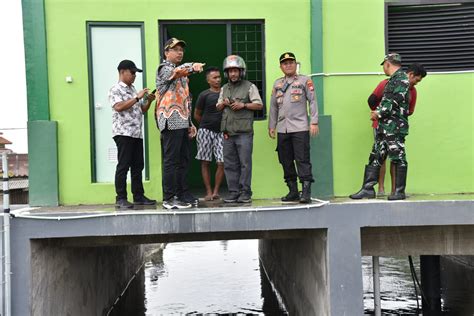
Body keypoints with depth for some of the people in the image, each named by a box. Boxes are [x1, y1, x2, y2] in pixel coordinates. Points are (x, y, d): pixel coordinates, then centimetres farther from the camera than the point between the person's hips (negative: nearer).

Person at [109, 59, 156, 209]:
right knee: (123, 166, -6)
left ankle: (139, 196, 14)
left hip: (137, 133, 8)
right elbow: (119, 107, -19)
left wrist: (149, 101, 5)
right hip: (123, 133, -8)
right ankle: (121, 198, -1)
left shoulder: (133, 89, 21)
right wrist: (137, 97, -17)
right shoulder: (115, 89, -3)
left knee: (138, 166, 8)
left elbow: (142, 110, 23)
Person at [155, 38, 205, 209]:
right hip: (171, 122, -9)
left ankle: (182, 194, 19)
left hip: (183, 123, 9)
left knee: (184, 160, 11)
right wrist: (192, 66, -47)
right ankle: (169, 198, -4)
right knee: (171, 161, -8)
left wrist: (190, 123, 17)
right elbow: (176, 72, -28)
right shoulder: (164, 68, -2)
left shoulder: (182, 73, 24)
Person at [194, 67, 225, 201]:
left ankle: (216, 191, 3)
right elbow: (196, 115, 7)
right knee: (205, 162, 0)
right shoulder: (204, 95, -1)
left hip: (221, 132, 2)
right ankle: (209, 192, 7)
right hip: (206, 131, -2)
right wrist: (207, 124, 11)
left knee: (222, 162, -6)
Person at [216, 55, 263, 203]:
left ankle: (245, 192, 0)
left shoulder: (249, 86, 4)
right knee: (230, 164, 5)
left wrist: (243, 105, -12)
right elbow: (218, 107, 25)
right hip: (228, 133, 5)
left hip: (244, 132, -5)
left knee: (245, 163, -5)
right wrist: (223, 103, 3)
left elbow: (259, 105, 0)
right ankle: (233, 192, 11)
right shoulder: (224, 88, 20)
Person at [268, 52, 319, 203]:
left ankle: (306, 192, -7)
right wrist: (271, 126, 16)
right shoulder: (277, 83, 18)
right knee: (286, 161, 6)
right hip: (282, 129, 5)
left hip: (300, 128, -5)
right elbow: (273, 106, 19)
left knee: (302, 160, -9)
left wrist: (314, 122, -7)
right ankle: (293, 191, 15)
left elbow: (312, 101, 1)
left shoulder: (305, 80, 5)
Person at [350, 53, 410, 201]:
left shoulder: (401, 78, -8)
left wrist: (379, 113, -11)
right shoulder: (393, 79, 20)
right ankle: (368, 189, 12)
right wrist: (378, 112, 9)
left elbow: (396, 102, -18)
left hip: (395, 126, -10)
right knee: (375, 157, 8)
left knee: (398, 158, -2)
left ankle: (399, 191, 5)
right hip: (384, 126, 10)